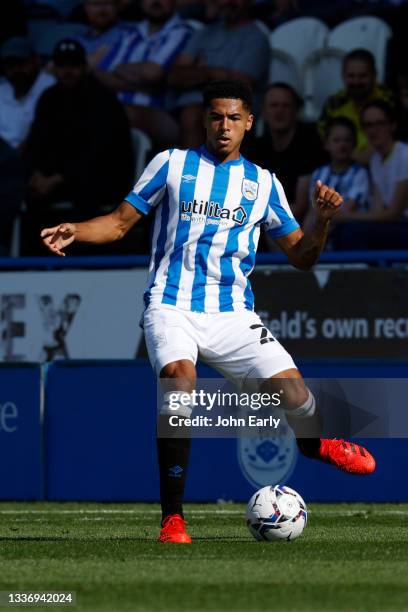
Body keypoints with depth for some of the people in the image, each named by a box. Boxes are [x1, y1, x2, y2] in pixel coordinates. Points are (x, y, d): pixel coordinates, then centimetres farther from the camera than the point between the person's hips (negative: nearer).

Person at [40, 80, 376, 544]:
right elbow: (121, 222, 10)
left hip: (232, 313, 2)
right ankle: (172, 517, -24)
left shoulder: (263, 183, 13)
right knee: (180, 378, -30)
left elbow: (301, 256, 13)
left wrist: (322, 221, -7)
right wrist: (75, 231, -8)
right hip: (171, 305, -2)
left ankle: (317, 443, 25)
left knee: (289, 383, -15)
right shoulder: (171, 164, 8)